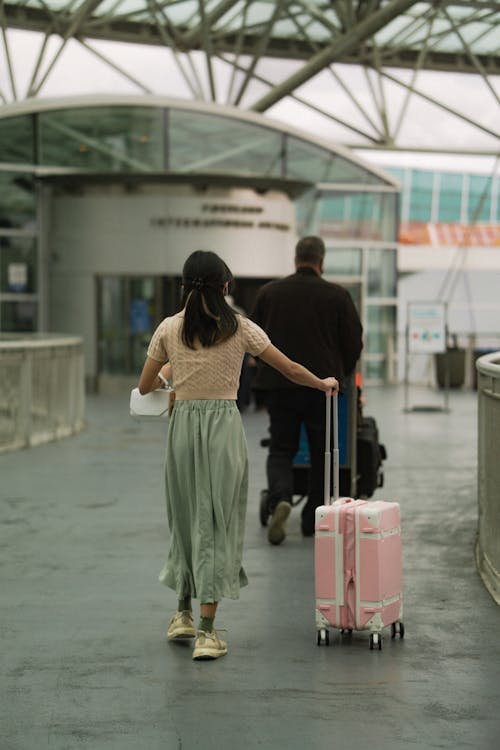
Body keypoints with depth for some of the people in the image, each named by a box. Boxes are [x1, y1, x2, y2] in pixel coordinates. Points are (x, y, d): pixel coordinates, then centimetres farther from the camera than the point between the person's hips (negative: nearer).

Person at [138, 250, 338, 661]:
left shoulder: (169, 329, 1)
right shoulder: (240, 328, -3)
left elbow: (145, 387, 9)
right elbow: (290, 369, 2)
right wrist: (324, 384, 21)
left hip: (183, 426, 2)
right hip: (224, 425, -2)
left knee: (185, 518, 18)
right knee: (216, 523, 1)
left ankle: (184, 613, 31)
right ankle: (206, 631, -2)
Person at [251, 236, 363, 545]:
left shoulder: (269, 292, 3)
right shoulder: (337, 296, -3)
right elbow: (354, 342, 1)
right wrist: (340, 373, 19)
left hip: (279, 384, 1)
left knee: (281, 448, 8)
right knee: (321, 453, 12)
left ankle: (280, 499, -20)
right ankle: (313, 518, 15)